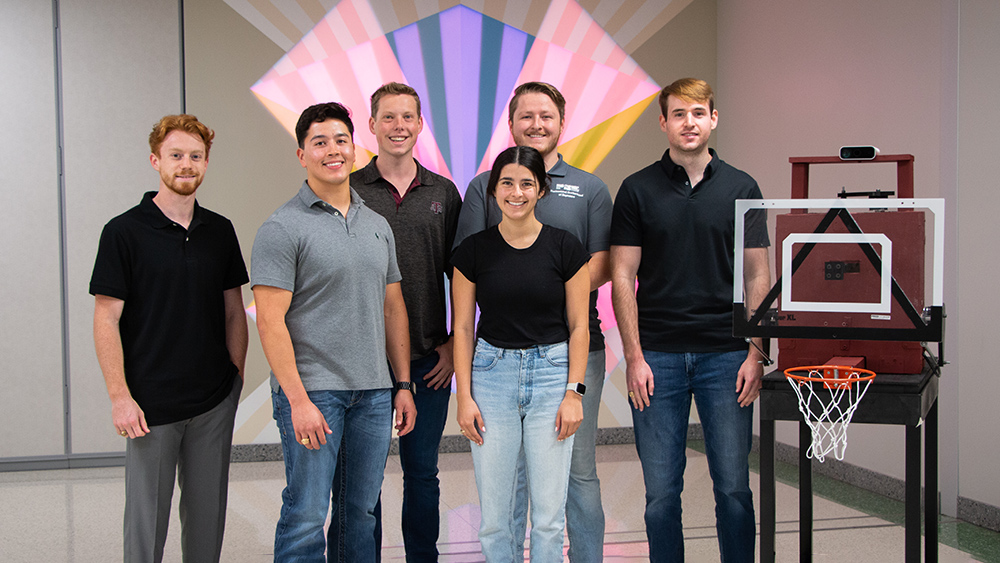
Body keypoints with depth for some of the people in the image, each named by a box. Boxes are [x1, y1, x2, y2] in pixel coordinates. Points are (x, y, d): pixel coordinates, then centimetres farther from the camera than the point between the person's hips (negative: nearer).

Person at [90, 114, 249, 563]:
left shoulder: (220, 231, 7)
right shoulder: (124, 232, -6)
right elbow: (106, 319, -8)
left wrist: (237, 375, 6)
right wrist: (120, 397, -13)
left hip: (215, 402, 4)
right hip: (151, 405, -4)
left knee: (208, 513, 12)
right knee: (146, 516, 5)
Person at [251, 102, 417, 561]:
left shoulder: (378, 226, 14)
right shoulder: (282, 228, -7)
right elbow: (270, 321, -12)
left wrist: (403, 385, 11)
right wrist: (298, 400, -17)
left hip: (374, 391, 6)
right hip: (311, 388, -6)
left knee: (364, 511, 11)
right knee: (306, 515, -2)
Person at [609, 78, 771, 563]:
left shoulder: (741, 187, 6)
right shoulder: (637, 190, 3)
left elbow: (757, 276, 6)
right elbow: (623, 277, 1)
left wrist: (755, 353, -4)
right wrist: (634, 357, -7)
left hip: (726, 354, 1)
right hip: (658, 355, 0)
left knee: (733, 485, 3)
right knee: (661, 490, 4)